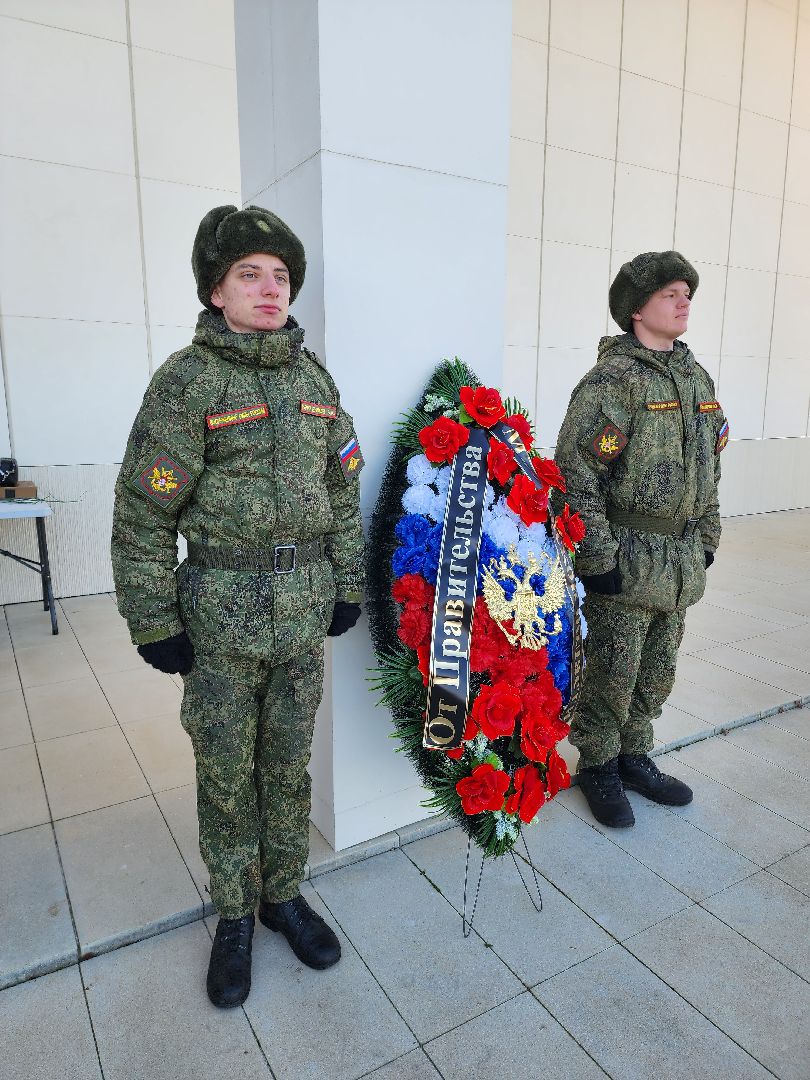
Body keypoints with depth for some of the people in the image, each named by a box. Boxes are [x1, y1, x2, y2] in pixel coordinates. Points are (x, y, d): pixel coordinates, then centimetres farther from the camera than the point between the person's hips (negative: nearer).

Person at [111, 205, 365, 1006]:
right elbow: (143, 514, -7)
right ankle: (234, 915, 33)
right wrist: (153, 624, -7)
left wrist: (348, 584, 9)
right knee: (226, 771, 12)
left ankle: (283, 893, 37)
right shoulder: (187, 380, -8)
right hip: (221, 613, -3)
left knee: (288, 763, 16)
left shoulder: (312, 376, 6)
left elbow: (342, 489, 10)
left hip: (305, 609, 4)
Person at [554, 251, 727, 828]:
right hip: (627, 557, -7)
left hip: (681, 560, 8)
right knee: (613, 672, 5)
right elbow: (576, 469, -19)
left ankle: (634, 757, 36)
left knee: (657, 671, 18)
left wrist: (706, 537, 16)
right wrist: (597, 558, -18)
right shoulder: (613, 378, -13)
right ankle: (599, 766, 26)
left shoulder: (697, 377, 13)